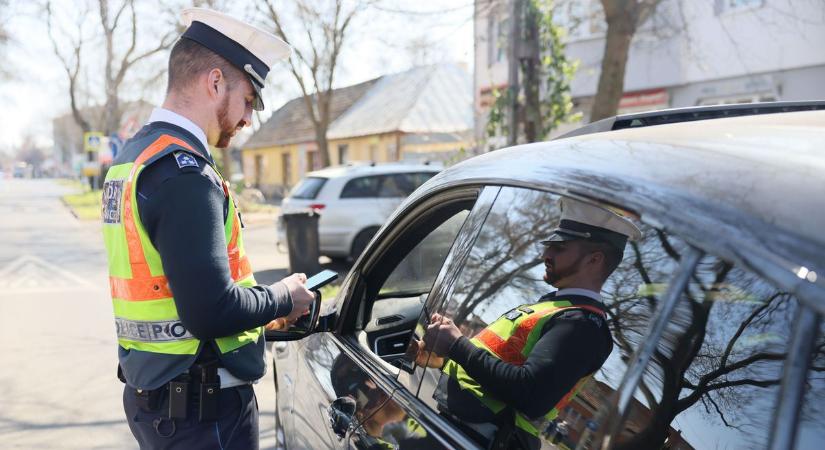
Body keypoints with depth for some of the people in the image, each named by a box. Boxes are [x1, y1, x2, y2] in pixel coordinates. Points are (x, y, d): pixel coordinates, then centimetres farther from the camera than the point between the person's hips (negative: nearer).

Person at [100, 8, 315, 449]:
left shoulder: (130, 158, 8)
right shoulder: (184, 173, -22)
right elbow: (212, 311, -27)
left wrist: (258, 306, 9)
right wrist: (281, 299, -9)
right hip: (201, 410, -9)